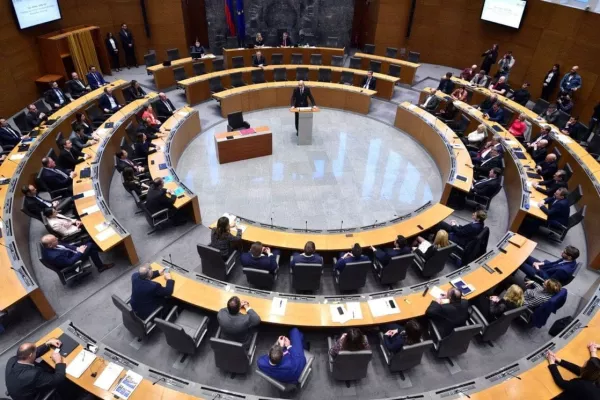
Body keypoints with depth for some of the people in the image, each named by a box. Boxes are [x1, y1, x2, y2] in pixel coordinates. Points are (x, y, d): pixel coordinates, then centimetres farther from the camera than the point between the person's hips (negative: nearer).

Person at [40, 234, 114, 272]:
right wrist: (79, 252, -21)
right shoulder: (54, 256, -39)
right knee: (90, 246, -10)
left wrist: (76, 248, -9)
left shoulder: (47, 245, -14)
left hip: (70, 252, 8)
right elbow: (69, 262, -29)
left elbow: (64, 245, 0)